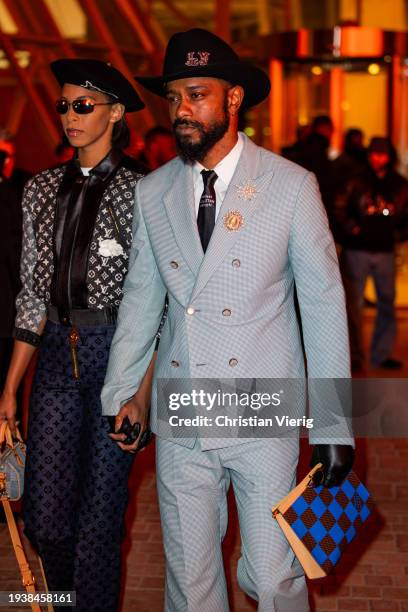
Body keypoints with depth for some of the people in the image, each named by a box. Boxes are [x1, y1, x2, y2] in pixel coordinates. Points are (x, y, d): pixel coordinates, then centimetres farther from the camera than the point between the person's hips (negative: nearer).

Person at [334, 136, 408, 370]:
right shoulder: (357, 182, -3)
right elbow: (339, 208, 1)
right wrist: (351, 228, -10)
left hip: (385, 252, 3)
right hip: (357, 251, -3)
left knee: (387, 303, 8)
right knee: (354, 304, -2)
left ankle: (381, 354, 20)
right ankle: (355, 356, 7)